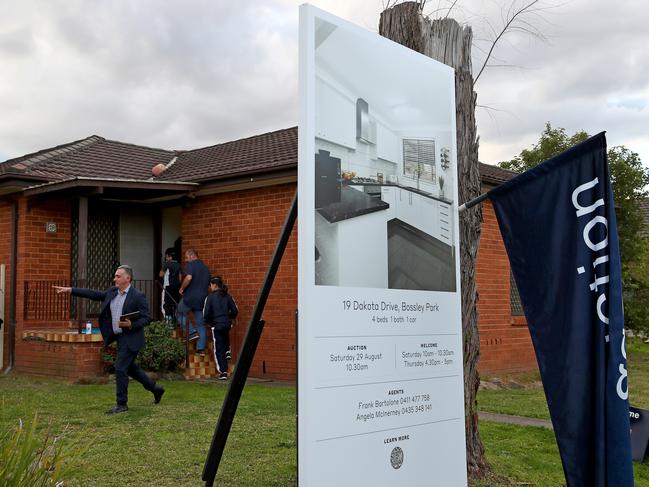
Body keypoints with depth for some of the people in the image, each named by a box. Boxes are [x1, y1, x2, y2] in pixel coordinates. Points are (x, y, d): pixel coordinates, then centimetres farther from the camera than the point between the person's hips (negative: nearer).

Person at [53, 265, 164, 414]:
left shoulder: (138, 296, -14)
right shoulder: (112, 292, 7)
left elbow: (146, 318, -13)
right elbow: (94, 294, 7)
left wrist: (131, 325, -28)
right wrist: (70, 290, 3)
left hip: (130, 338, -8)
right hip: (119, 337, 8)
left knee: (120, 368, -8)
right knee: (130, 368, 17)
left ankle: (121, 404, 4)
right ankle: (155, 389, 33)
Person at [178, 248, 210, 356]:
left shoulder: (191, 265, -6)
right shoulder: (206, 268, 18)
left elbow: (188, 278, -22)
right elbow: (208, 284, 23)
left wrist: (182, 288, -9)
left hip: (190, 297, -6)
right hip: (202, 299, 6)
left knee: (180, 313, 17)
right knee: (201, 324, 8)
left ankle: (191, 332, 0)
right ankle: (201, 349, 5)